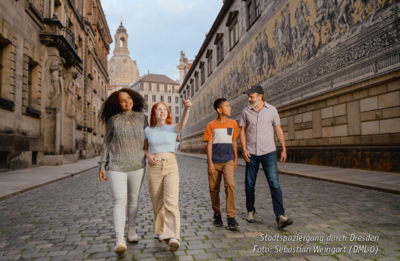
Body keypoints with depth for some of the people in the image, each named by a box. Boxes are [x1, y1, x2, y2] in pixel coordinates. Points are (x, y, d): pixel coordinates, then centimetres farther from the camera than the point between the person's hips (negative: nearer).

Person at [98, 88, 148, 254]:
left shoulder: (141, 117, 5)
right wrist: (102, 166, 1)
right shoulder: (113, 119, 2)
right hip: (116, 167, -2)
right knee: (120, 201, -11)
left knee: (133, 199, 14)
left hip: (137, 166, 2)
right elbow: (106, 143, 5)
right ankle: (120, 240, -10)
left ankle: (131, 229, 33)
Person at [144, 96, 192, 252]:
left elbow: (183, 123, -22)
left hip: (171, 166, -2)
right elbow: (144, 148, 17)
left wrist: (187, 108, -41)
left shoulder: (173, 128, 1)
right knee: (157, 203, 11)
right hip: (154, 168, 2)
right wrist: (148, 155, -6)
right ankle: (161, 230, 34)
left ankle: (173, 237, -19)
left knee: (171, 201, -16)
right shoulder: (148, 130, 7)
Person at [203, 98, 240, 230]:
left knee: (230, 184, -17)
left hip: (228, 160, 1)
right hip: (214, 162, 0)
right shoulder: (211, 125, 0)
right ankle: (217, 215, 23)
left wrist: (235, 159, 14)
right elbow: (209, 145, -1)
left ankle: (231, 217, -9)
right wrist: (210, 163, -7)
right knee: (214, 188, 6)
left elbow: (234, 142, 14)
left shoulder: (233, 124, 7)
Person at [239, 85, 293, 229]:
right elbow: (242, 131, 5)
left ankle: (280, 217, -9)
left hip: (268, 152, -1)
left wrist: (284, 149, 3)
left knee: (275, 184, -10)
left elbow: (278, 130, 6)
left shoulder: (271, 110, 2)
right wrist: (244, 149, -7)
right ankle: (250, 211, 29)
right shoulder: (246, 111, 3)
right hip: (251, 153, 1)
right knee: (249, 184, 9)